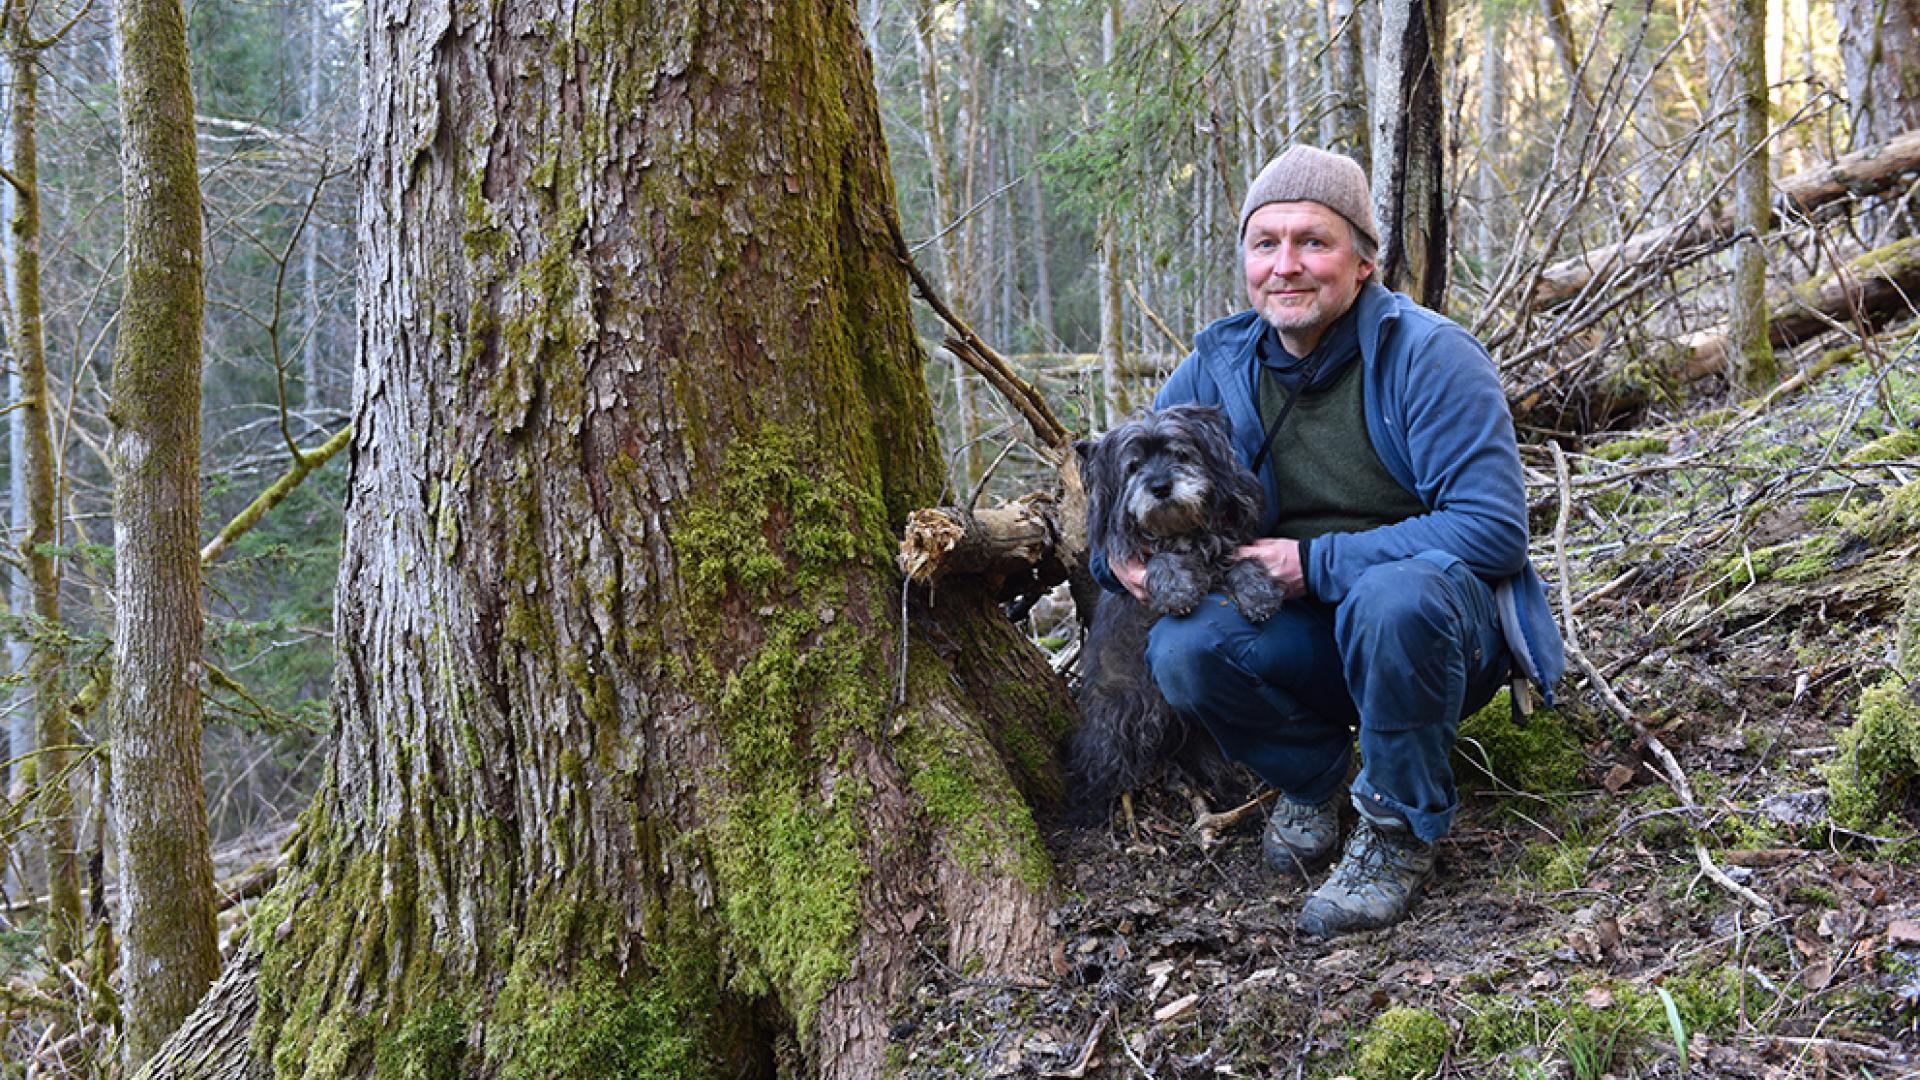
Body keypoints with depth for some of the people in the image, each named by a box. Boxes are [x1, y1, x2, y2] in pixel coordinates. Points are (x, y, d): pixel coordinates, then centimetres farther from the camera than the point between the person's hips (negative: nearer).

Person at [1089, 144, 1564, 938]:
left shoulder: (1430, 357, -16)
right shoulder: (1219, 366, -1)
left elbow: (1492, 528, -24)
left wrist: (1317, 564, -25)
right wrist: (1120, 553, -13)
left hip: (1441, 623, -4)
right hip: (1308, 633, 4)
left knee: (1395, 596, -39)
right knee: (1183, 648, -26)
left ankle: (1398, 829, -13)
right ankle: (1312, 774, 6)